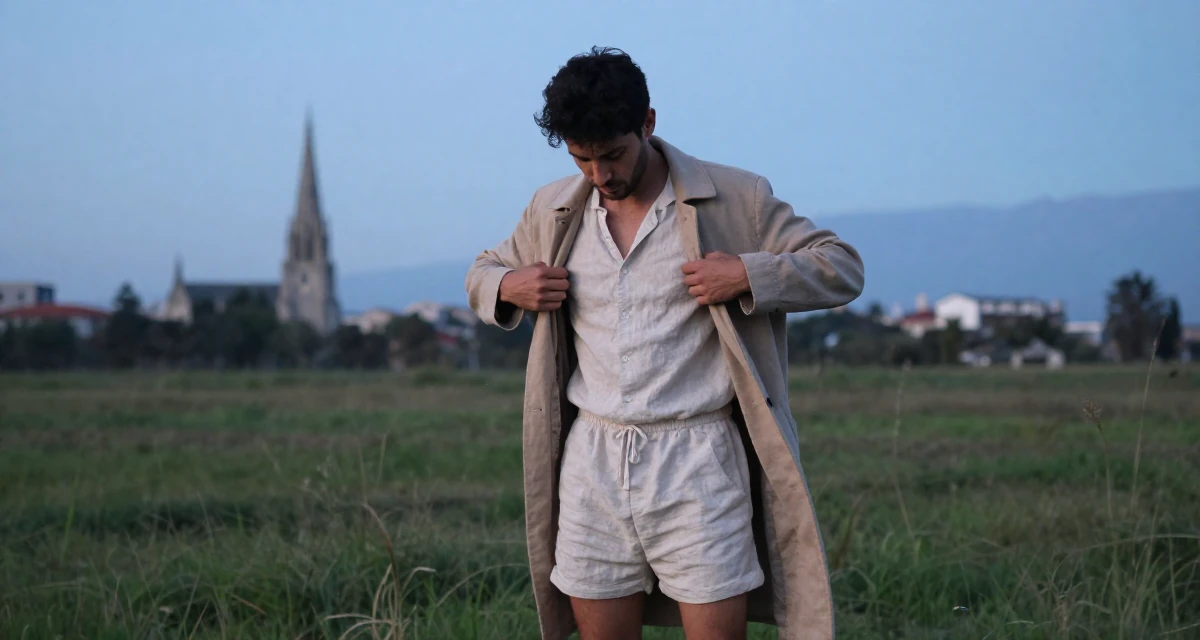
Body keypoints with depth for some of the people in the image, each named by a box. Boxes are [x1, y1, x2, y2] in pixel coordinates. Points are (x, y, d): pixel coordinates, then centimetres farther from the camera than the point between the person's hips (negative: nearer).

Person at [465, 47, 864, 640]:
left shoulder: (734, 199, -2)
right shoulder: (552, 210, 9)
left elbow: (842, 268, 1)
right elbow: (483, 272, 25)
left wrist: (748, 275, -16)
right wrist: (506, 287, 0)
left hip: (698, 461, -3)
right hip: (592, 461, 4)